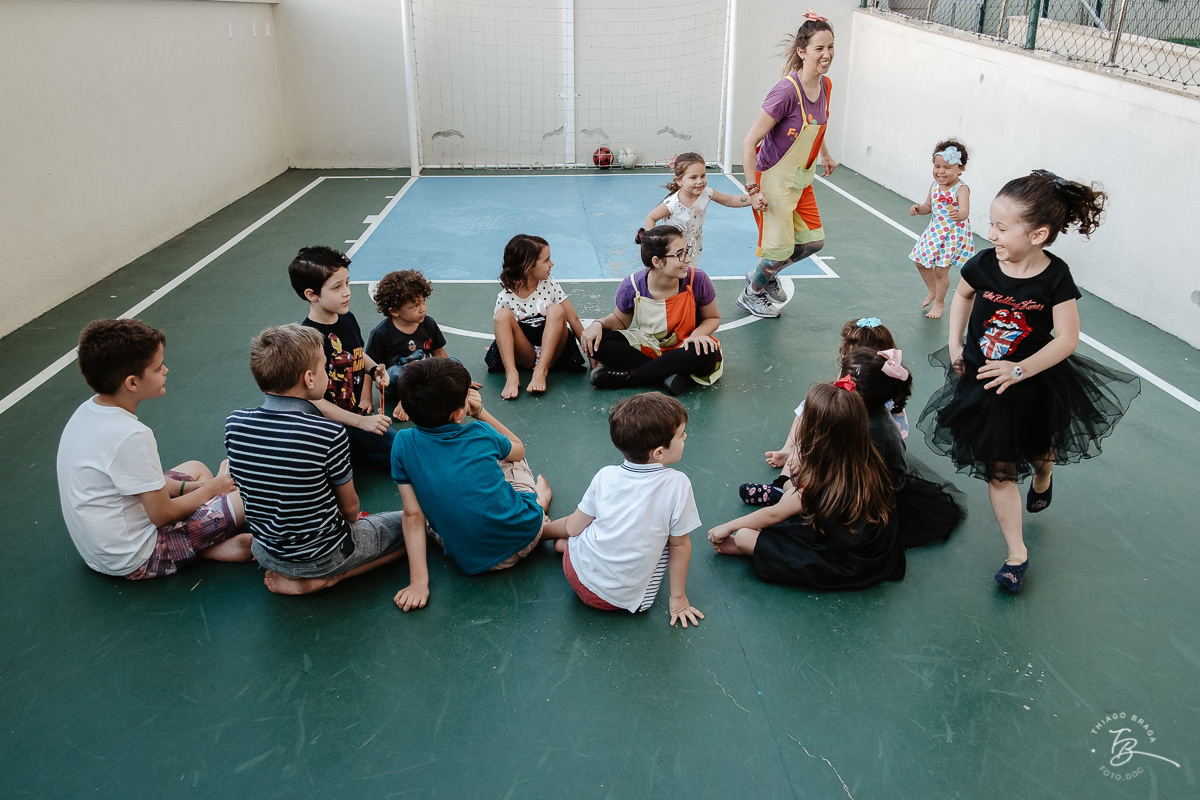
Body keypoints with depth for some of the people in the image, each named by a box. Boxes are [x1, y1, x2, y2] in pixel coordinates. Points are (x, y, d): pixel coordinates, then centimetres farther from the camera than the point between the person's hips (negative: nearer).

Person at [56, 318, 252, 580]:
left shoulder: (87, 410, -2)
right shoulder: (131, 435, -29)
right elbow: (163, 515, -20)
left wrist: (192, 486, 4)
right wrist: (211, 487, -3)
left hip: (95, 546, 9)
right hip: (134, 562, -9)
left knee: (196, 468, 22)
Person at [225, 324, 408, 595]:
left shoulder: (234, 424, -14)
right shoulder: (330, 434, -29)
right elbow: (350, 506, -13)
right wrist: (353, 519, 11)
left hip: (267, 553, 7)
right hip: (324, 555, -7)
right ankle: (322, 579, 0)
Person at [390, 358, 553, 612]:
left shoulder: (404, 443, -14)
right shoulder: (481, 434, -13)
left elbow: (413, 516, -14)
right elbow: (519, 449, 10)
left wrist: (419, 582, -11)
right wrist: (480, 412, 5)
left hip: (473, 562, 0)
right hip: (526, 536, 1)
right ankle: (540, 497, 44)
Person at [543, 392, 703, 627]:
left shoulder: (605, 476, -7)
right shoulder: (678, 485, -17)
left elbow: (574, 527, 2)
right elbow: (679, 545, -7)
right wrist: (678, 598, 6)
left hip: (579, 574, 4)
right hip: (623, 599, -4)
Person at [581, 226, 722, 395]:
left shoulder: (697, 280, -18)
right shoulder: (631, 287, -16)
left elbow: (713, 318, -2)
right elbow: (620, 320, 4)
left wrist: (697, 334, -24)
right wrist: (599, 324, -19)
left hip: (681, 349, -1)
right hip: (646, 347, 1)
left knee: (707, 354, -37)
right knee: (596, 342, -21)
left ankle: (628, 376, -25)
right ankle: (667, 374, -25)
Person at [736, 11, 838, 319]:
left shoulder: (825, 86, -2)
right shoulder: (787, 90, -26)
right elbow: (750, 141, -24)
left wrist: (825, 155, 22)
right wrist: (752, 187, -24)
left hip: (801, 180, 8)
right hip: (774, 180, -8)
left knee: (813, 241, 13)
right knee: (780, 248, -1)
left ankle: (765, 275, 37)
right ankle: (751, 294, 27)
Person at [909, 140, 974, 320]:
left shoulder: (961, 189, -23)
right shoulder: (935, 185, -2)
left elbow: (965, 211, -36)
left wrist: (958, 215, -59)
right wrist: (919, 208, -11)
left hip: (953, 234, -7)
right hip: (935, 231, 7)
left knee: (941, 270, -1)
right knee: (921, 262, 16)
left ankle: (939, 303, 23)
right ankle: (933, 291, 41)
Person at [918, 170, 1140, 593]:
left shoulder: (1056, 277, -19)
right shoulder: (983, 264, -14)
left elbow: (1067, 339, -19)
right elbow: (963, 294, 9)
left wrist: (1019, 370, -27)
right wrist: (955, 344, 3)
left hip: (1037, 384, -1)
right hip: (984, 382, 1)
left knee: (1040, 451, 25)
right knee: (999, 471, 2)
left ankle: (1042, 479, 63)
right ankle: (1017, 554, 13)